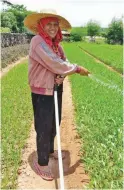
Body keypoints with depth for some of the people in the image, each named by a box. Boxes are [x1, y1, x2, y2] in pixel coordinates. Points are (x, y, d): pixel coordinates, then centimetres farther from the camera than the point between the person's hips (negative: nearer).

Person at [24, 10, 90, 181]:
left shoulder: (56, 43, 8)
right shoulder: (37, 41, -17)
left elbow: (63, 63, 5)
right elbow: (54, 64, -25)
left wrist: (63, 75, -18)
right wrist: (78, 69, -15)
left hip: (57, 90, 8)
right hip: (42, 92, -8)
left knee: (54, 123, 20)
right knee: (43, 127, 2)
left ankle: (50, 150, 43)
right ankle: (42, 163, 20)